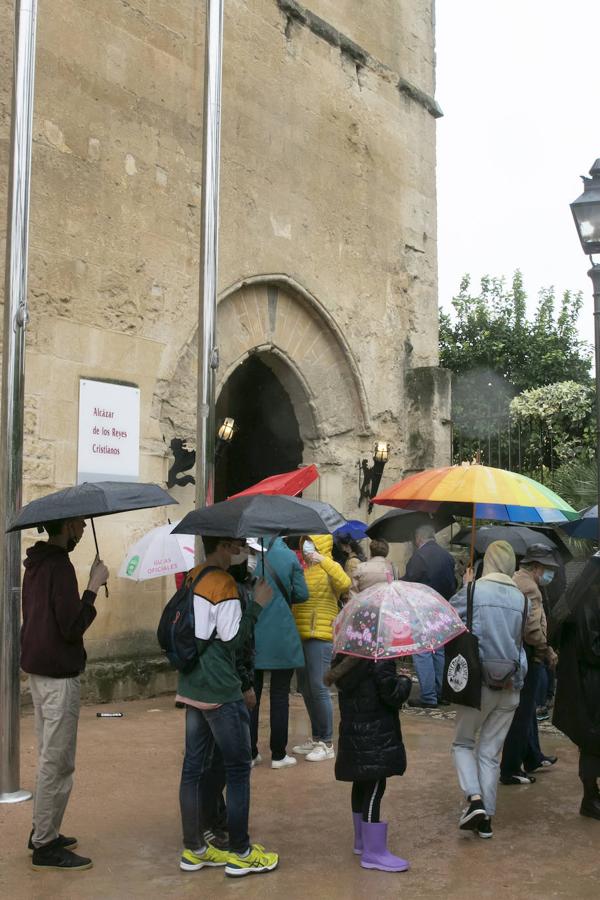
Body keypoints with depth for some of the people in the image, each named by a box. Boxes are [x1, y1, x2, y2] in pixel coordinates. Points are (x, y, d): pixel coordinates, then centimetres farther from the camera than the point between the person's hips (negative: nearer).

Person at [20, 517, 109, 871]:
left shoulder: (36, 563, 10)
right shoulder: (60, 566, -19)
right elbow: (72, 627, -22)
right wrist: (94, 586, -17)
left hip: (37, 670, 10)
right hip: (59, 675, -10)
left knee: (50, 757, 19)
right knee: (58, 762, -2)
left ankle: (43, 831, 28)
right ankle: (45, 846, 5)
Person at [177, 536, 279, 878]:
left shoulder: (193, 578, 9)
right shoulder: (225, 584, -17)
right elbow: (232, 640, -16)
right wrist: (257, 605, -11)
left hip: (193, 687, 9)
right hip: (220, 691, -9)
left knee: (195, 766, 12)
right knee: (239, 767, 2)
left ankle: (194, 849, 21)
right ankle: (240, 853, 9)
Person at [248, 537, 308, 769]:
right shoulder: (288, 556, -7)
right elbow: (301, 595, -3)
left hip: (250, 637, 2)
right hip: (281, 640, -1)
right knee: (279, 696, 8)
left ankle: (250, 753, 16)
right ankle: (278, 755, 12)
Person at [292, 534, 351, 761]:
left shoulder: (329, 569, -5)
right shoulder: (303, 570, 16)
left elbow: (344, 583, -26)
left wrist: (324, 561, -28)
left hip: (321, 636, -8)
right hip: (301, 634, 8)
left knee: (318, 688, -8)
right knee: (305, 688, 13)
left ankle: (327, 743, 1)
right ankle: (316, 738, 26)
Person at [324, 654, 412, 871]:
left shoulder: (344, 659, 5)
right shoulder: (380, 660, -19)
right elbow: (393, 695, -19)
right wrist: (404, 680, 0)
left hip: (352, 734, 8)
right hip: (377, 737, -8)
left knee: (362, 785, 20)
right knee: (374, 789, -4)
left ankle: (362, 839, 34)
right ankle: (373, 853, 1)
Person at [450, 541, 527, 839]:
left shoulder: (473, 591, -10)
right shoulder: (520, 598, 1)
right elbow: (520, 641, 11)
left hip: (478, 683, -3)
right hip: (510, 686, 3)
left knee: (463, 743, 14)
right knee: (491, 753, 13)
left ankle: (474, 799, -6)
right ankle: (486, 817, 15)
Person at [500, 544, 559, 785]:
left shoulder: (514, 580, 14)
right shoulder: (529, 587, -19)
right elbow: (532, 628, -26)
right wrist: (548, 651, -12)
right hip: (528, 657, -10)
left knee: (527, 711, 22)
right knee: (522, 714, -2)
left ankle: (533, 758, 37)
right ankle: (510, 770, 5)